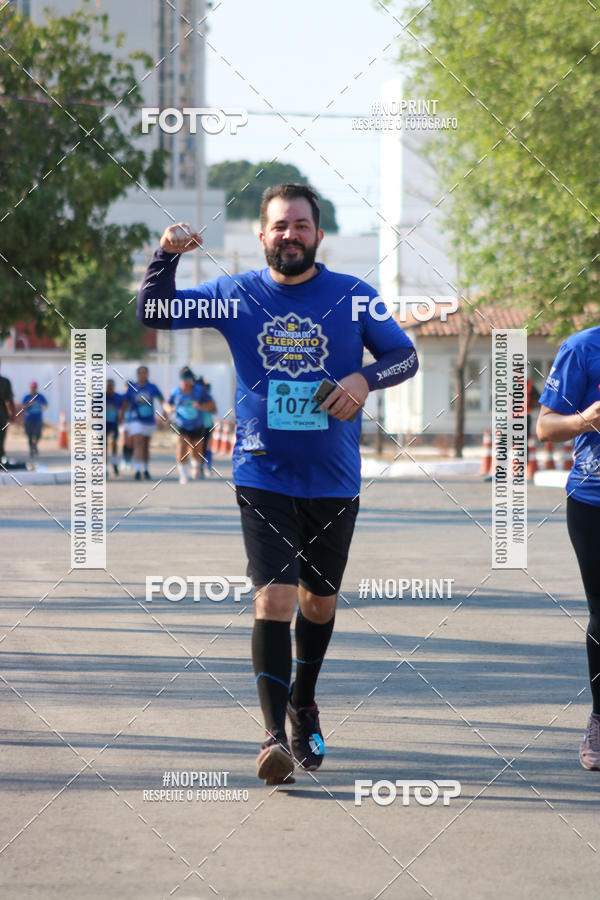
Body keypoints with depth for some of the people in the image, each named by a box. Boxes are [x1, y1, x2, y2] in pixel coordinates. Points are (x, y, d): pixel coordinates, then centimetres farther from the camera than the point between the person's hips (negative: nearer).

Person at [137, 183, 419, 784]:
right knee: (274, 599, -15)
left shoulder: (352, 296, 0)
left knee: (319, 600, 15)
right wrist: (166, 256, -14)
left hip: (333, 481, 2)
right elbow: (154, 314, 4)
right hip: (263, 478, -2)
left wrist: (365, 379, -16)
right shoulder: (236, 295, 1)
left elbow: (405, 356, 5)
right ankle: (274, 734, -15)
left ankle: (303, 705, 39)